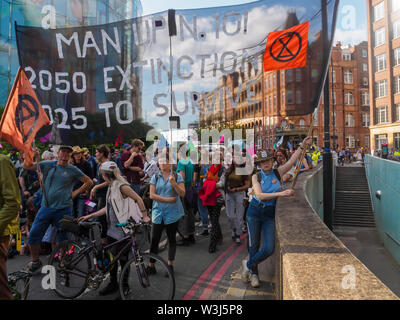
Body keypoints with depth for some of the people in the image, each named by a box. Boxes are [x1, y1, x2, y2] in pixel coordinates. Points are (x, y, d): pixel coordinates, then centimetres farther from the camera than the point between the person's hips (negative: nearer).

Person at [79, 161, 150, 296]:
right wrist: (89, 216, 17)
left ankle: (125, 286, 21)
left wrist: (144, 216, -17)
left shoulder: (121, 186, -16)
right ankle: (113, 284, 31)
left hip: (122, 229, -9)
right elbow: (108, 208, 16)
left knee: (122, 258, 3)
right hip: (112, 228, 9)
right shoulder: (111, 187, 11)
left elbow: (138, 199, -16)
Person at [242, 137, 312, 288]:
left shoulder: (278, 172, 1)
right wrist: (281, 193, -27)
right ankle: (254, 273, 32)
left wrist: (303, 145, -22)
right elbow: (260, 195, -17)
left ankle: (248, 264, 19)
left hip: (270, 214, 1)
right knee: (254, 246, 7)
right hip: (255, 211, -1)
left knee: (268, 249, -8)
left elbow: (292, 161, -10)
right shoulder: (256, 176, -3)